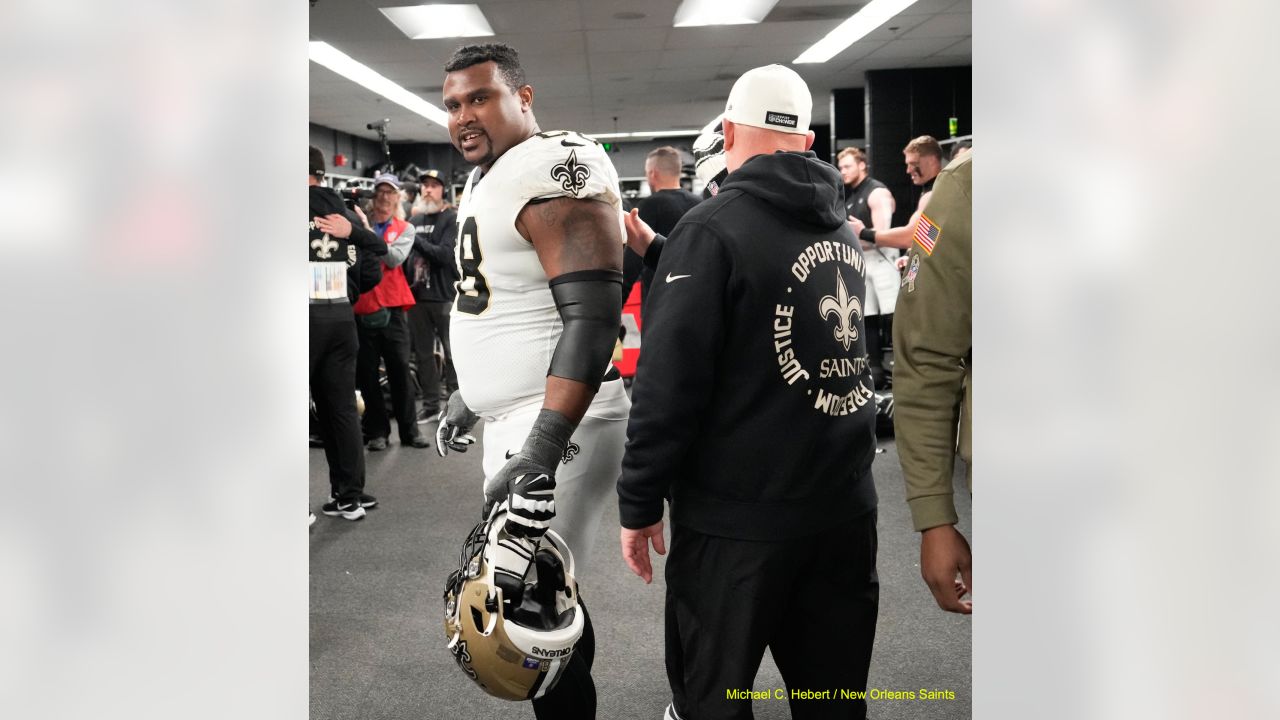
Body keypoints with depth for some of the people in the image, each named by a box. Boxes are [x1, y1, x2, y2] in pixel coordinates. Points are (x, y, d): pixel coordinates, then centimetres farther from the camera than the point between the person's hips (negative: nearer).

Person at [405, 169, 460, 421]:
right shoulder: (414, 219, 15)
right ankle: (430, 403, 20)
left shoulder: (453, 218, -5)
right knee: (423, 353, 11)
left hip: (445, 296, -6)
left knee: (452, 354, 0)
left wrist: (416, 239, -18)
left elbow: (446, 254, -18)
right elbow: (406, 254, 20)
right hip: (417, 296, 6)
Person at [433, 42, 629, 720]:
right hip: (509, 417, 9)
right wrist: (469, 395, 28)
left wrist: (545, 447, -31)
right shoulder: (482, 178, 15)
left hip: (556, 419, -9)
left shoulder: (555, 168, -16)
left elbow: (592, 318, -25)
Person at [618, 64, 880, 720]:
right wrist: (663, 258, 26)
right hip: (845, 505, 7)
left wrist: (639, 504, -9)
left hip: (738, 516, -7)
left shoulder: (710, 228, -13)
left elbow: (670, 380, -18)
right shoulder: (841, 228, 10)